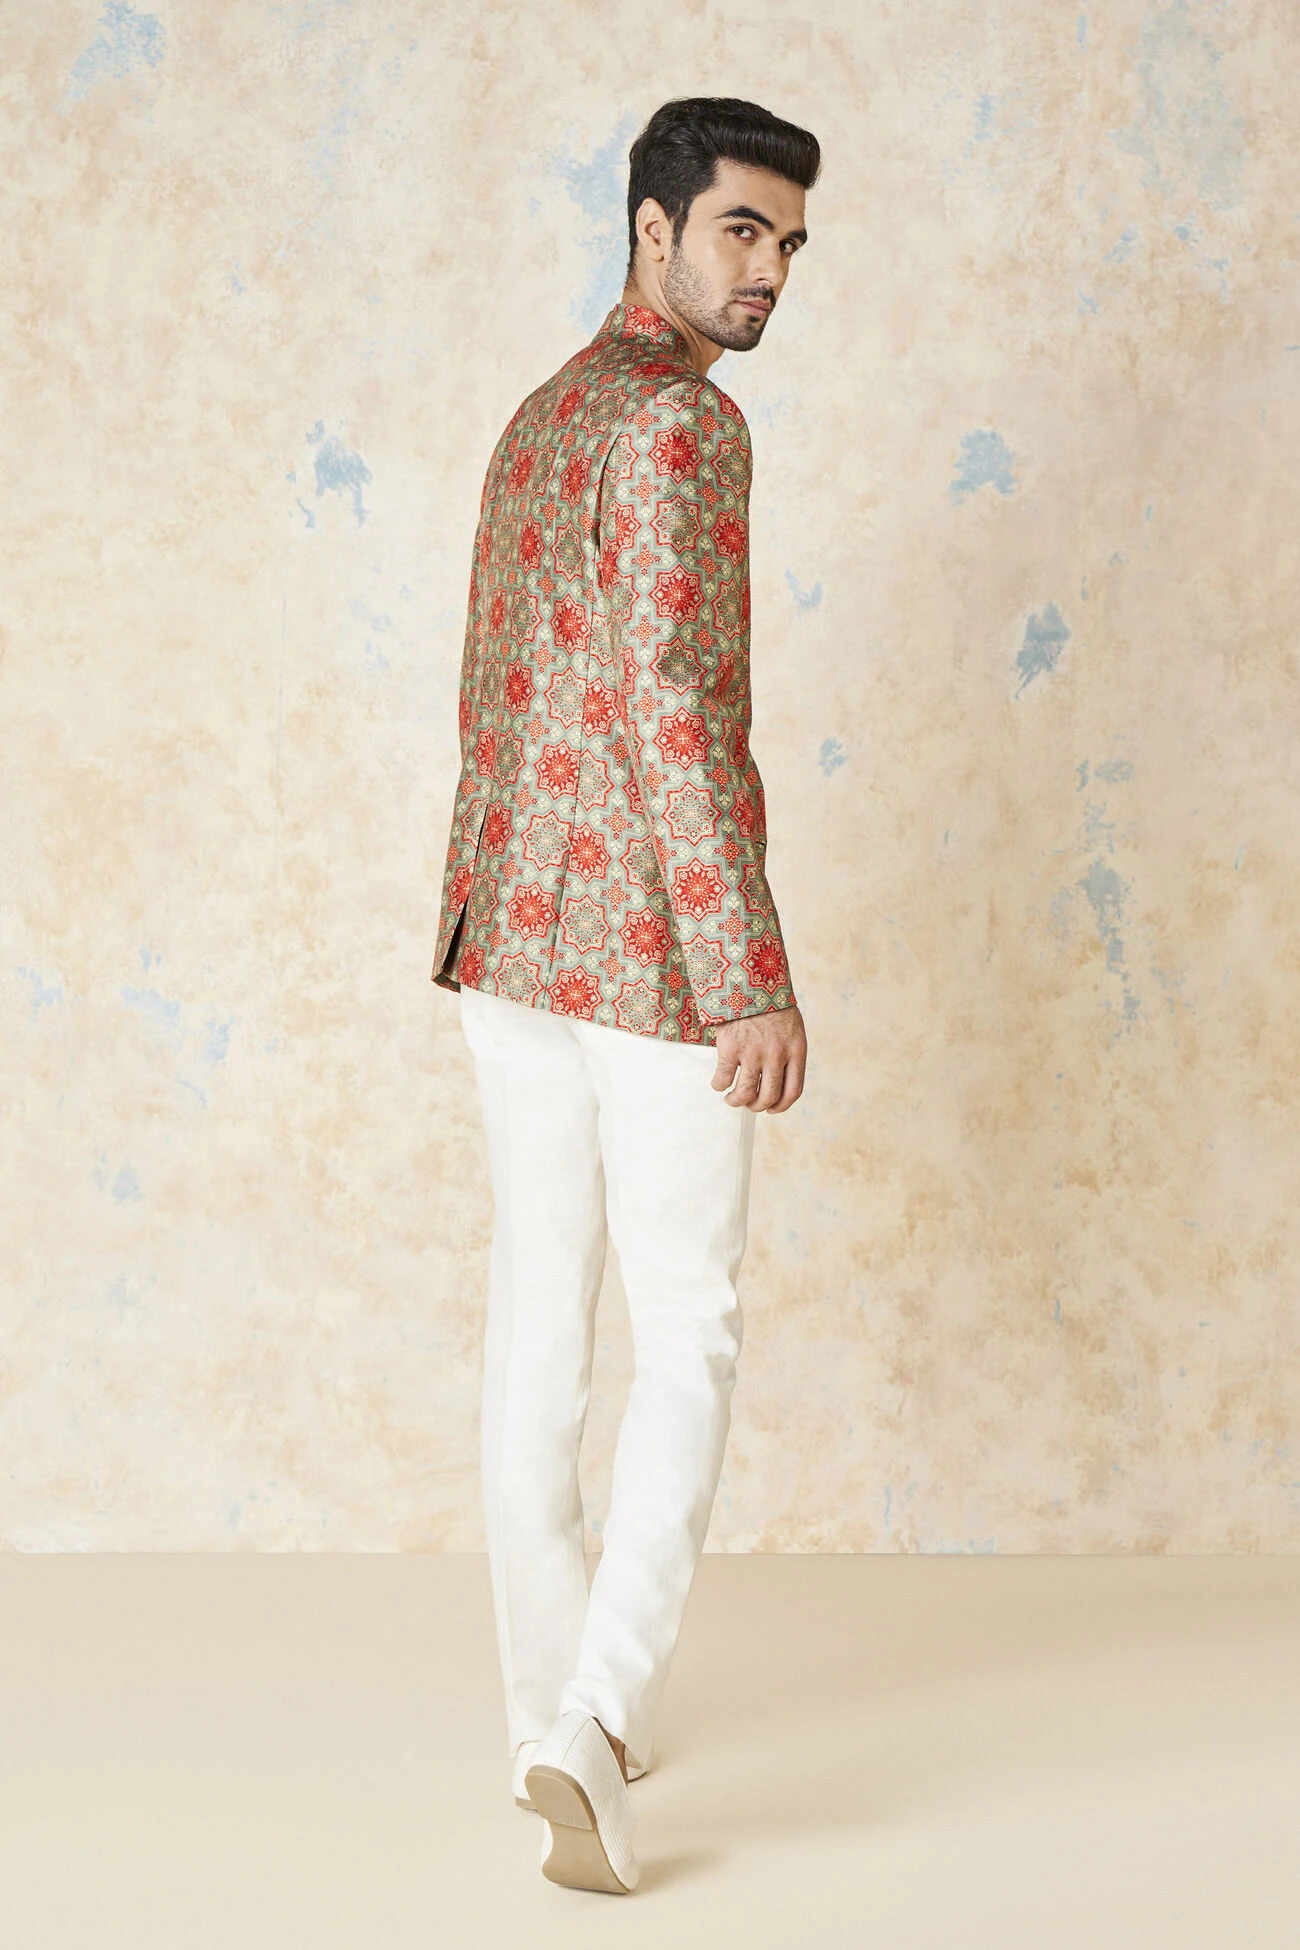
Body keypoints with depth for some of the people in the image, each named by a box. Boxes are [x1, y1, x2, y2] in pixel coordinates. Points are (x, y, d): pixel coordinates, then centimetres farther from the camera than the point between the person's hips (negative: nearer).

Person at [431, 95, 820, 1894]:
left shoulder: (538, 418, 16)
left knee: (539, 1329, 11)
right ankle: (597, 1719, -8)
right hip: (650, 959, -8)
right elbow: (676, 714, -21)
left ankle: (552, 1722, 20)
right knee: (688, 1344, 0)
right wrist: (755, 978, -20)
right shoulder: (683, 418, -13)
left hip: (509, 941, 8)